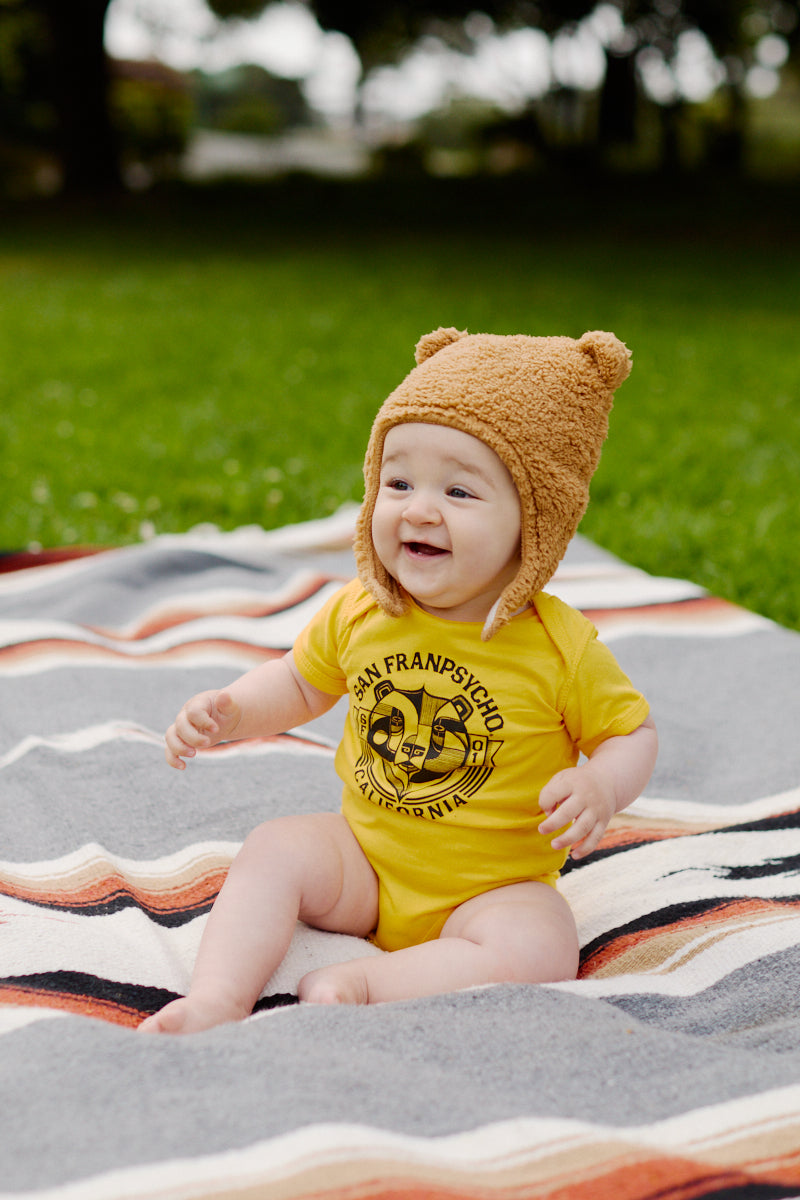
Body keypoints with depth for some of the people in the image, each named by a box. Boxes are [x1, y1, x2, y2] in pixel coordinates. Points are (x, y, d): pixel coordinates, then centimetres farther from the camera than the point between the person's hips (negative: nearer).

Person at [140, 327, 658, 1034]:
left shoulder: (561, 648, -17)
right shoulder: (359, 614, -6)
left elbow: (632, 731, -5)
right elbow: (301, 683, 13)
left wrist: (602, 786, -27)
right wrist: (229, 711, -5)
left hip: (493, 887, -3)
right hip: (365, 856, 3)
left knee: (540, 955, -29)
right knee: (275, 849, -17)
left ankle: (360, 984, -24)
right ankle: (218, 1001, -25)